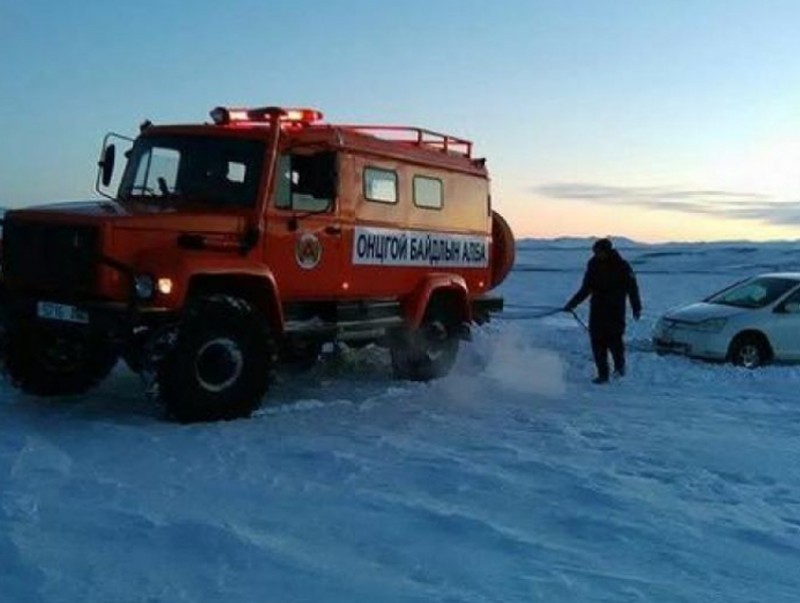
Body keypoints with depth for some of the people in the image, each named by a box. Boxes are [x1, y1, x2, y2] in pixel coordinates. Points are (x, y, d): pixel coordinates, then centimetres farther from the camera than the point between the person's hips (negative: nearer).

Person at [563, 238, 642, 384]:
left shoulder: (622, 266, -2)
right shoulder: (594, 265, 8)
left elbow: (632, 288, 1)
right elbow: (585, 290, 13)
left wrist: (636, 308, -7)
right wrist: (571, 304, 7)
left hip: (615, 310, -3)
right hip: (597, 310, 3)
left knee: (614, 338, -13)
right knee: (598, 341, -2)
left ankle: (620, 366, 11)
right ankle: (602, 374, 4)